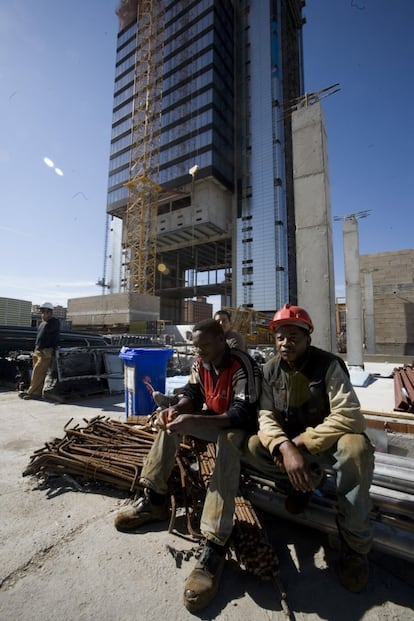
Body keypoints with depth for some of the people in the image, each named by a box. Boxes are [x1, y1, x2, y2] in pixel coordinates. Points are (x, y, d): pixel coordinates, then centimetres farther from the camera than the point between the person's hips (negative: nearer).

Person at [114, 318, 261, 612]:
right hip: (212, 420, 8)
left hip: (241, 428, -7)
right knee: (171, 420, -7)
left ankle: (214, 547, -36)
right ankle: (155, 499, -1)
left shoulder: (243, 365, -25)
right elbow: (192, 395, -1)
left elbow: (242, 415, -33)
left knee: (227, 441, -38)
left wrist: (194, 421, -43)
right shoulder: (201, 363, -1)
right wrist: (176, 409, -24)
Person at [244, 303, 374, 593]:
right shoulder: (271, 369, -7)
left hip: (327, 440, -3)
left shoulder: (328, 364, -19)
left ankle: (354, 547, -13)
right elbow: (266, 416, -11)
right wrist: (285, 448, -31)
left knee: (356, 447, -34)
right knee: (253, 447, -20)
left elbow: (349, 416, -28)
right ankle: (308, 479, 8)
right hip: (288, 442, 4)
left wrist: (301, 441, -25)